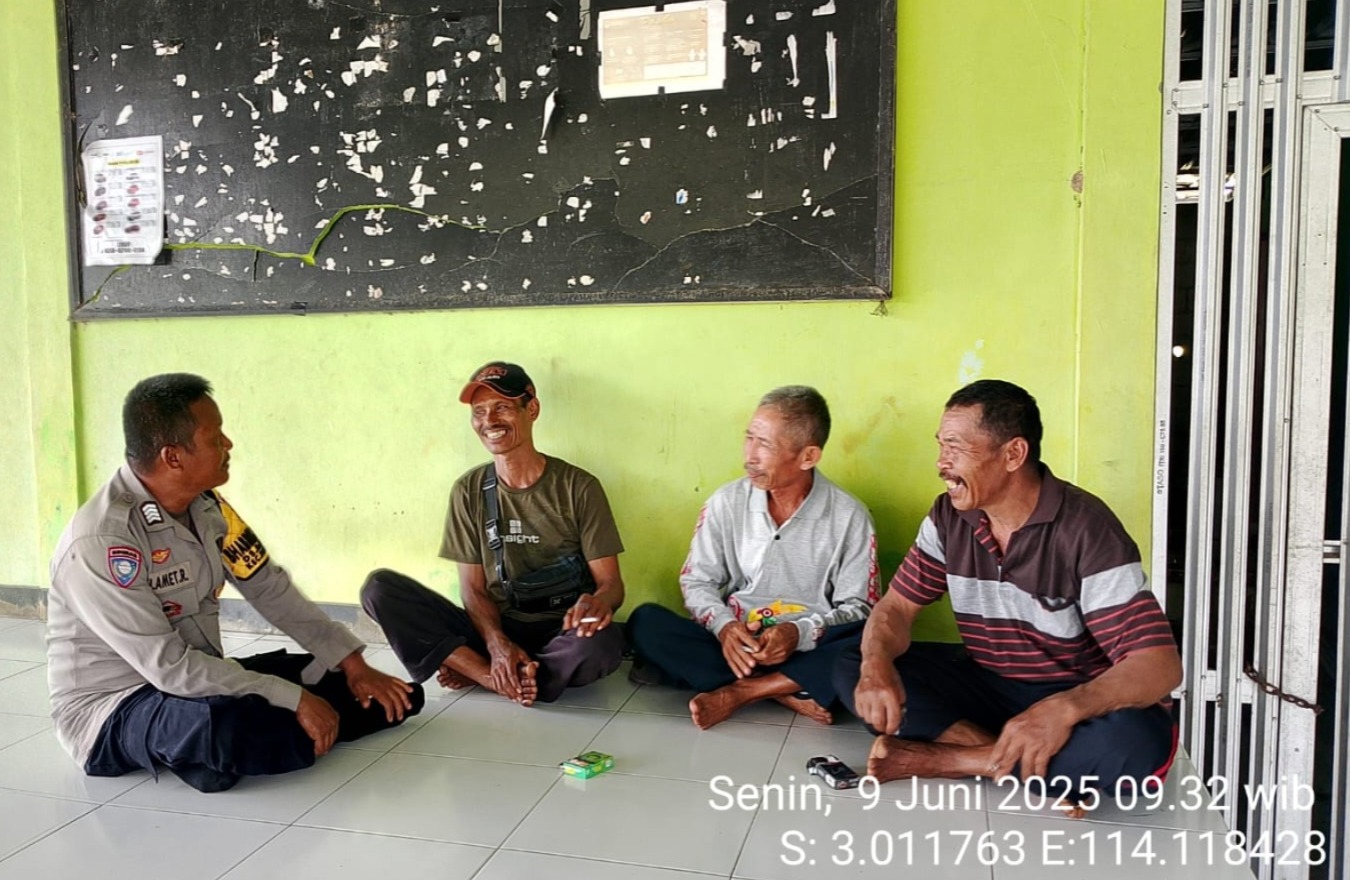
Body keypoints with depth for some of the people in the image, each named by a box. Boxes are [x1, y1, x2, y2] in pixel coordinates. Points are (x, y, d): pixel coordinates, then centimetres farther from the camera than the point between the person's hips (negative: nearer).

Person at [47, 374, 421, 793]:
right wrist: (294, 699, -28)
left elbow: (270, 588, 2)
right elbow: (168, 666, -29)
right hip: (113, 710, -6)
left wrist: (353, 663, -5)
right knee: (229, 726, -40)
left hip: (198, 679, 6)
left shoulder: (205, 504, -3)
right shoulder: (99, 543, -27)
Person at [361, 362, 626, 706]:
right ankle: (502, 679, -23)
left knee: (603, 643, -37)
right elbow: (473, 588, 2)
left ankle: (474, 671, -13)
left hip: (560, 636, -2)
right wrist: (497, 644, -20)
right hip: (492, 631, 2)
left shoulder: (578, 487, -5)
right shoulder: (468, 491, 3)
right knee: (379, 587, -15)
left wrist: (599, 601, -31)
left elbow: (611, 582, -5)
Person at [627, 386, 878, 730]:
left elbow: (859, 608, -4)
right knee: (646, 622, -21)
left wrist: (800, 633, -23)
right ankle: (785, 694, -24)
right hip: (735, 644, 2)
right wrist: (723, 625, -19)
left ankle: (737, 692, -23)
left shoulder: (849, 517, -7)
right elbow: (697, 581, 3)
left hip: (810, 652, -2)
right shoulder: (726, 502, -2)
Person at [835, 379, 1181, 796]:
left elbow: (1160, 664, -27)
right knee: (852, 670, -13)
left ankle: (943, 760, -25)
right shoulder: (948, 517, -6)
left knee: (1137, 740, -37)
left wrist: (1065, 708, -46)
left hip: (1075, 700, -4)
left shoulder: (1086, 529, -22)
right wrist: (876, 665, -26)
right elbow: (896, 608, -2)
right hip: (985, 684, 4)